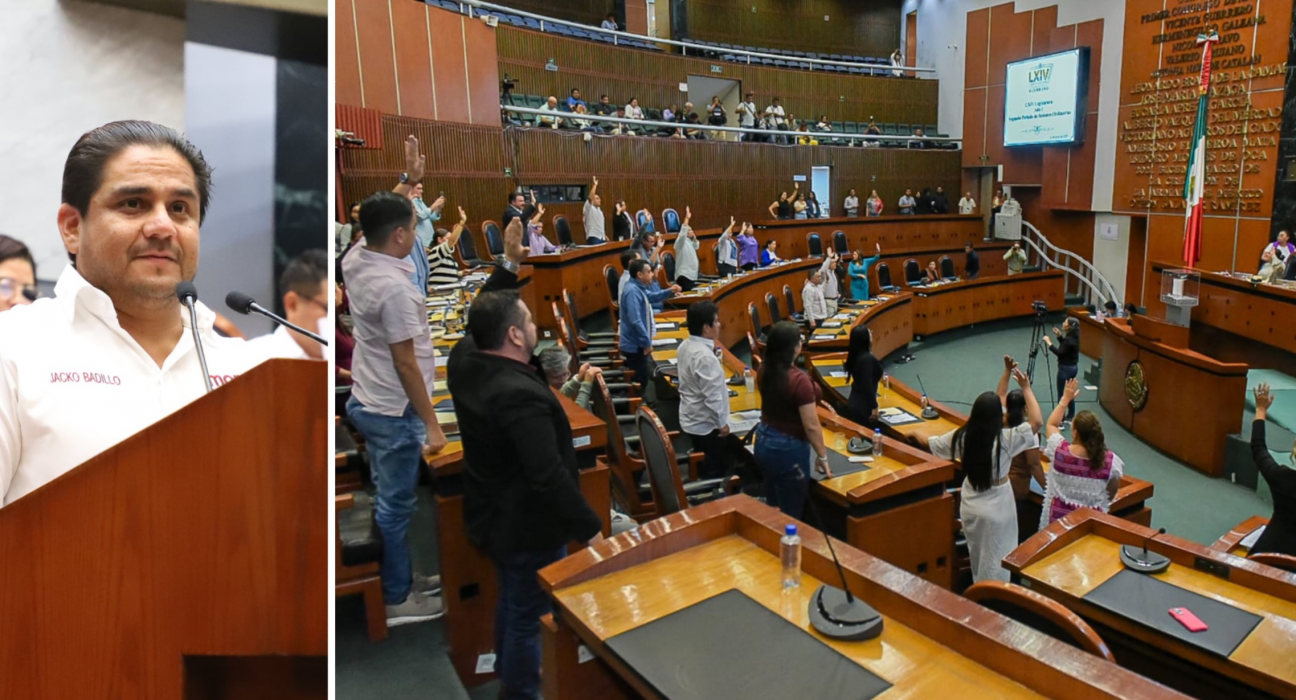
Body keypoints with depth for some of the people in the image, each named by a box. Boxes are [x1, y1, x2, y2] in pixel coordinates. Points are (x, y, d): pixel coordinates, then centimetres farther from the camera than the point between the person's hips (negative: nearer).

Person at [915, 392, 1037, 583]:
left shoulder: (961, 436, -13)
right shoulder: (1007, 438, -25)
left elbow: (928, 443, 2)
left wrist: (914, 434, 24)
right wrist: (1026, 388, -11)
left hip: (971, 505, 4)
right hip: (997, 508, -4)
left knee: (977, 557, 25)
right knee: (995, 560, 13)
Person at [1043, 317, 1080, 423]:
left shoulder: (1069, 339, -24)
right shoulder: (1073, 337, 4)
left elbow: (1060, 353, -26)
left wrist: (1049, 343, -22)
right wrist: (1059, 336, 10)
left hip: (1066, 368, -10)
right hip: (1073, 367, 10)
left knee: (1062, 394, -3)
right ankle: (1070, 417, 27)